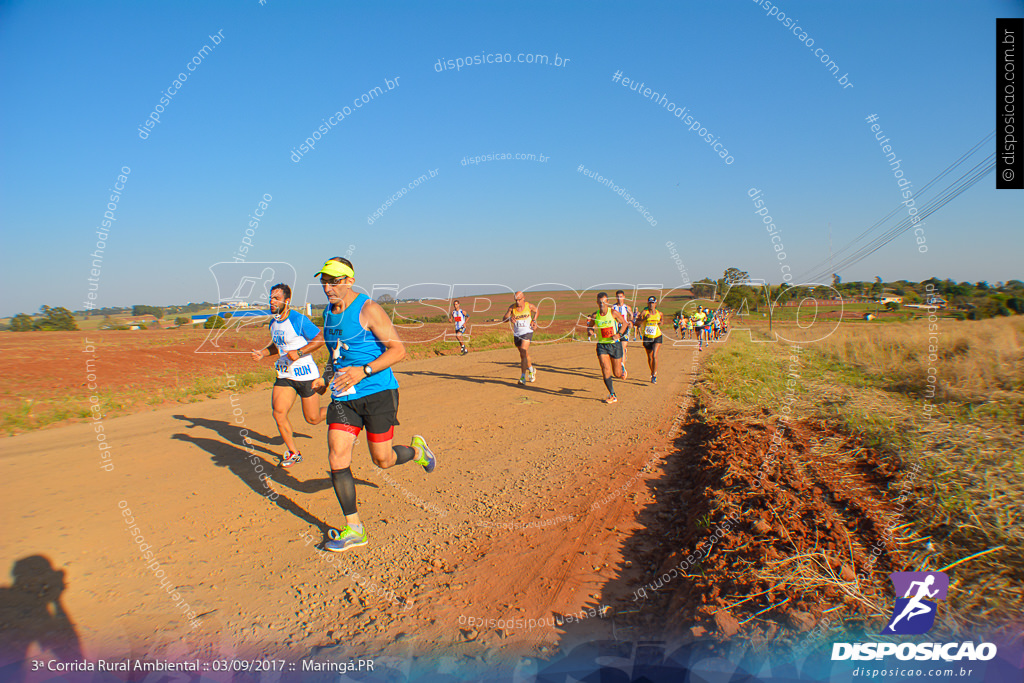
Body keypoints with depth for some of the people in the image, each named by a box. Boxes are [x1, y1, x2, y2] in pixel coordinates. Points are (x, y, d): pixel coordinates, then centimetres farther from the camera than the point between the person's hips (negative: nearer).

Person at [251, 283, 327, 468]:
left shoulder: (298, 320, -16)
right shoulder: (273, 323, 9)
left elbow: (320, 339, -15)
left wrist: (299, 352, -24)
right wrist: (262, 353, 6)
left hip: (305, 374, -7)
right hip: (284, 375, 7)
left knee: (312, 419, 2)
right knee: (278, 413, -7)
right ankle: (293, 452, 10)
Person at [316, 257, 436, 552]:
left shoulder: (368, 310, -12)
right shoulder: (328, 314, 11)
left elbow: (398, 349, -16)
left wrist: (363, 371, -25)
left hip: (378, 392, -6)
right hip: (343, 397, 6)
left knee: (382, 460, 2)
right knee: (337, 460, -4)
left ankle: (417, 450, 37)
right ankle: (354, 529, 8)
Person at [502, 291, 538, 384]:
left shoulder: (529, 306, -6)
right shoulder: (512, 307, -5)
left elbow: (536, 310, 16)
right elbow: (504, 319, -5)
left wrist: (534, 321, 1)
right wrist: (510, 318, -27)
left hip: (527, 332, -3)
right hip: (516, 334, 4)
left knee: (523, 354, -19)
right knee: (525, 354, 17)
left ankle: (523, 377, -19)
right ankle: (531, 370, 43)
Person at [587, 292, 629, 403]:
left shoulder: (613, 312, -8)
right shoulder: (595, 316, -2)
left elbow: (625, 323, 3)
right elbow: (590, 326, 13)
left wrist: (619, 334, -12)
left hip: (615, 344, -1)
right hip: (601, 345, 1)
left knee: (617, 374, 4)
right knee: (605, 369, -17)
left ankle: (622, 368, 45)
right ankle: (612, 396, -6)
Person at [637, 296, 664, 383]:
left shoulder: (659, 313, 3)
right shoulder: (644, 312, -5)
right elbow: (636, 323, -12)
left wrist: (660, 323, -1)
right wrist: (644, 319, -26)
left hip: (657, 337, 0)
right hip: (647, 337, 0)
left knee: (654, 355, -16)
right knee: (649, 357, 12)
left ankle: (654, 376, -11)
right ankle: (653, 372, 35)